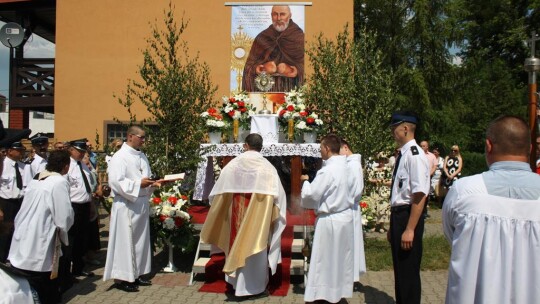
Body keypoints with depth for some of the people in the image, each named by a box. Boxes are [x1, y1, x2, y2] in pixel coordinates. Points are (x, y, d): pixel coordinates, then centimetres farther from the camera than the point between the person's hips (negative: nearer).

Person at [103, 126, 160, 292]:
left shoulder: (142, 156, 13)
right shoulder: (120, 157, -11)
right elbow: (115, 181, -19)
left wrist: (153, 183, 0)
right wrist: (139, 184, -21)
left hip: (142, 204, 8)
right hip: (126, 205, -8)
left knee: (141, 240, 12)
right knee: (125, 241, -2)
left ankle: (136, 274, 24)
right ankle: (121, 278, 9)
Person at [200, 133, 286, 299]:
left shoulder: (233, 164, -4)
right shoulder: (268, 167, -9)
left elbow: (220, 192, 3)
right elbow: (277, 196, -9)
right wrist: (274, 216, 5)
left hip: (237, 214, 2)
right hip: (258, 215, -2)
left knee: (238, 244, 17)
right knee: (254, 248, 9)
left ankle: (237, 283, 30)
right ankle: (254, 287, 18)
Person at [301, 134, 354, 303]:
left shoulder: (328, 170, -20)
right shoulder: (344, 166, 5)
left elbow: (311, 194, -18)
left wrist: (306, 181, 1)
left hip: (330, 220, -8)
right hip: (346, 217, 8)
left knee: (326, 260, 5)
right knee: (341, 258, 17)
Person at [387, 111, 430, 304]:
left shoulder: (415, 156, -19)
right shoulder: (402, 154, 10)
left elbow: (420, 196, -23)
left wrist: (410, 230, -23)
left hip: (408, 216, -9)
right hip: (397, 215, 9)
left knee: (408, 270, 5)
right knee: (400, 269, 21)